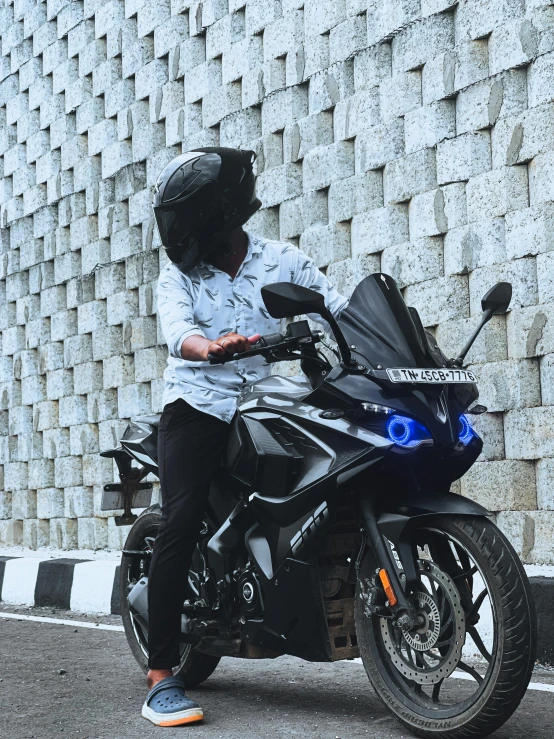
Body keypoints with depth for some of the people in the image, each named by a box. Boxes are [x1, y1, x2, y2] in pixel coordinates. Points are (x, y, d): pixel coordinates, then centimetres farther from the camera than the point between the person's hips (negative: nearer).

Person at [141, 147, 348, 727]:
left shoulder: (283, 261, 6)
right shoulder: (177, 278, 3)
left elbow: (341, 311, 2)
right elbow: (177, 331, -16)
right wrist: (210, 347, -39)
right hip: (197, 408, -3)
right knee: (181, 521, -19)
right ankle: (160, 674, -19)